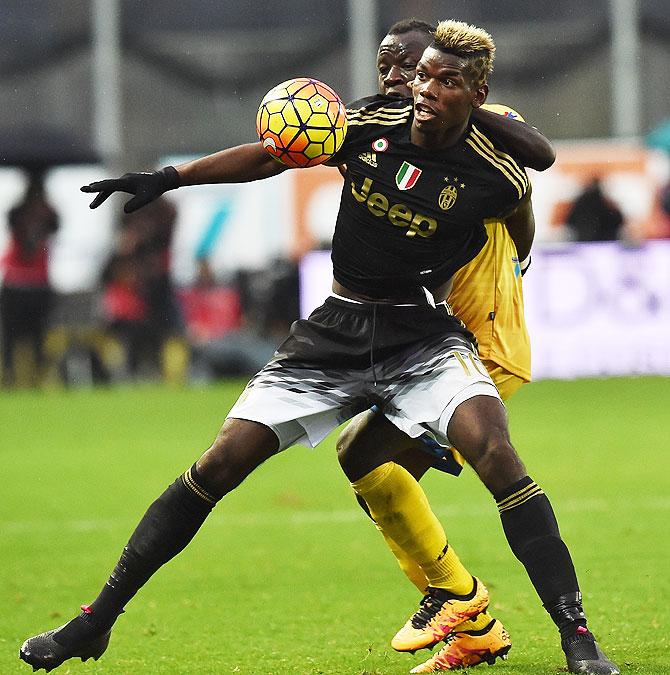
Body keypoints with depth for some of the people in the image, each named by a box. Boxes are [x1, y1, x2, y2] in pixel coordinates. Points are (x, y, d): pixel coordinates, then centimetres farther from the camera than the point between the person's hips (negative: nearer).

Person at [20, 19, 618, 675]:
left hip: (422, 335, -3)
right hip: (333, 333, 3)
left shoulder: (495, 177, -12)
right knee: (218, 464, -4)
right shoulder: (372, 125, -5)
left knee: (493, 449, -30)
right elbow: (268, 155, 8)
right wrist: (169, 177, 3)